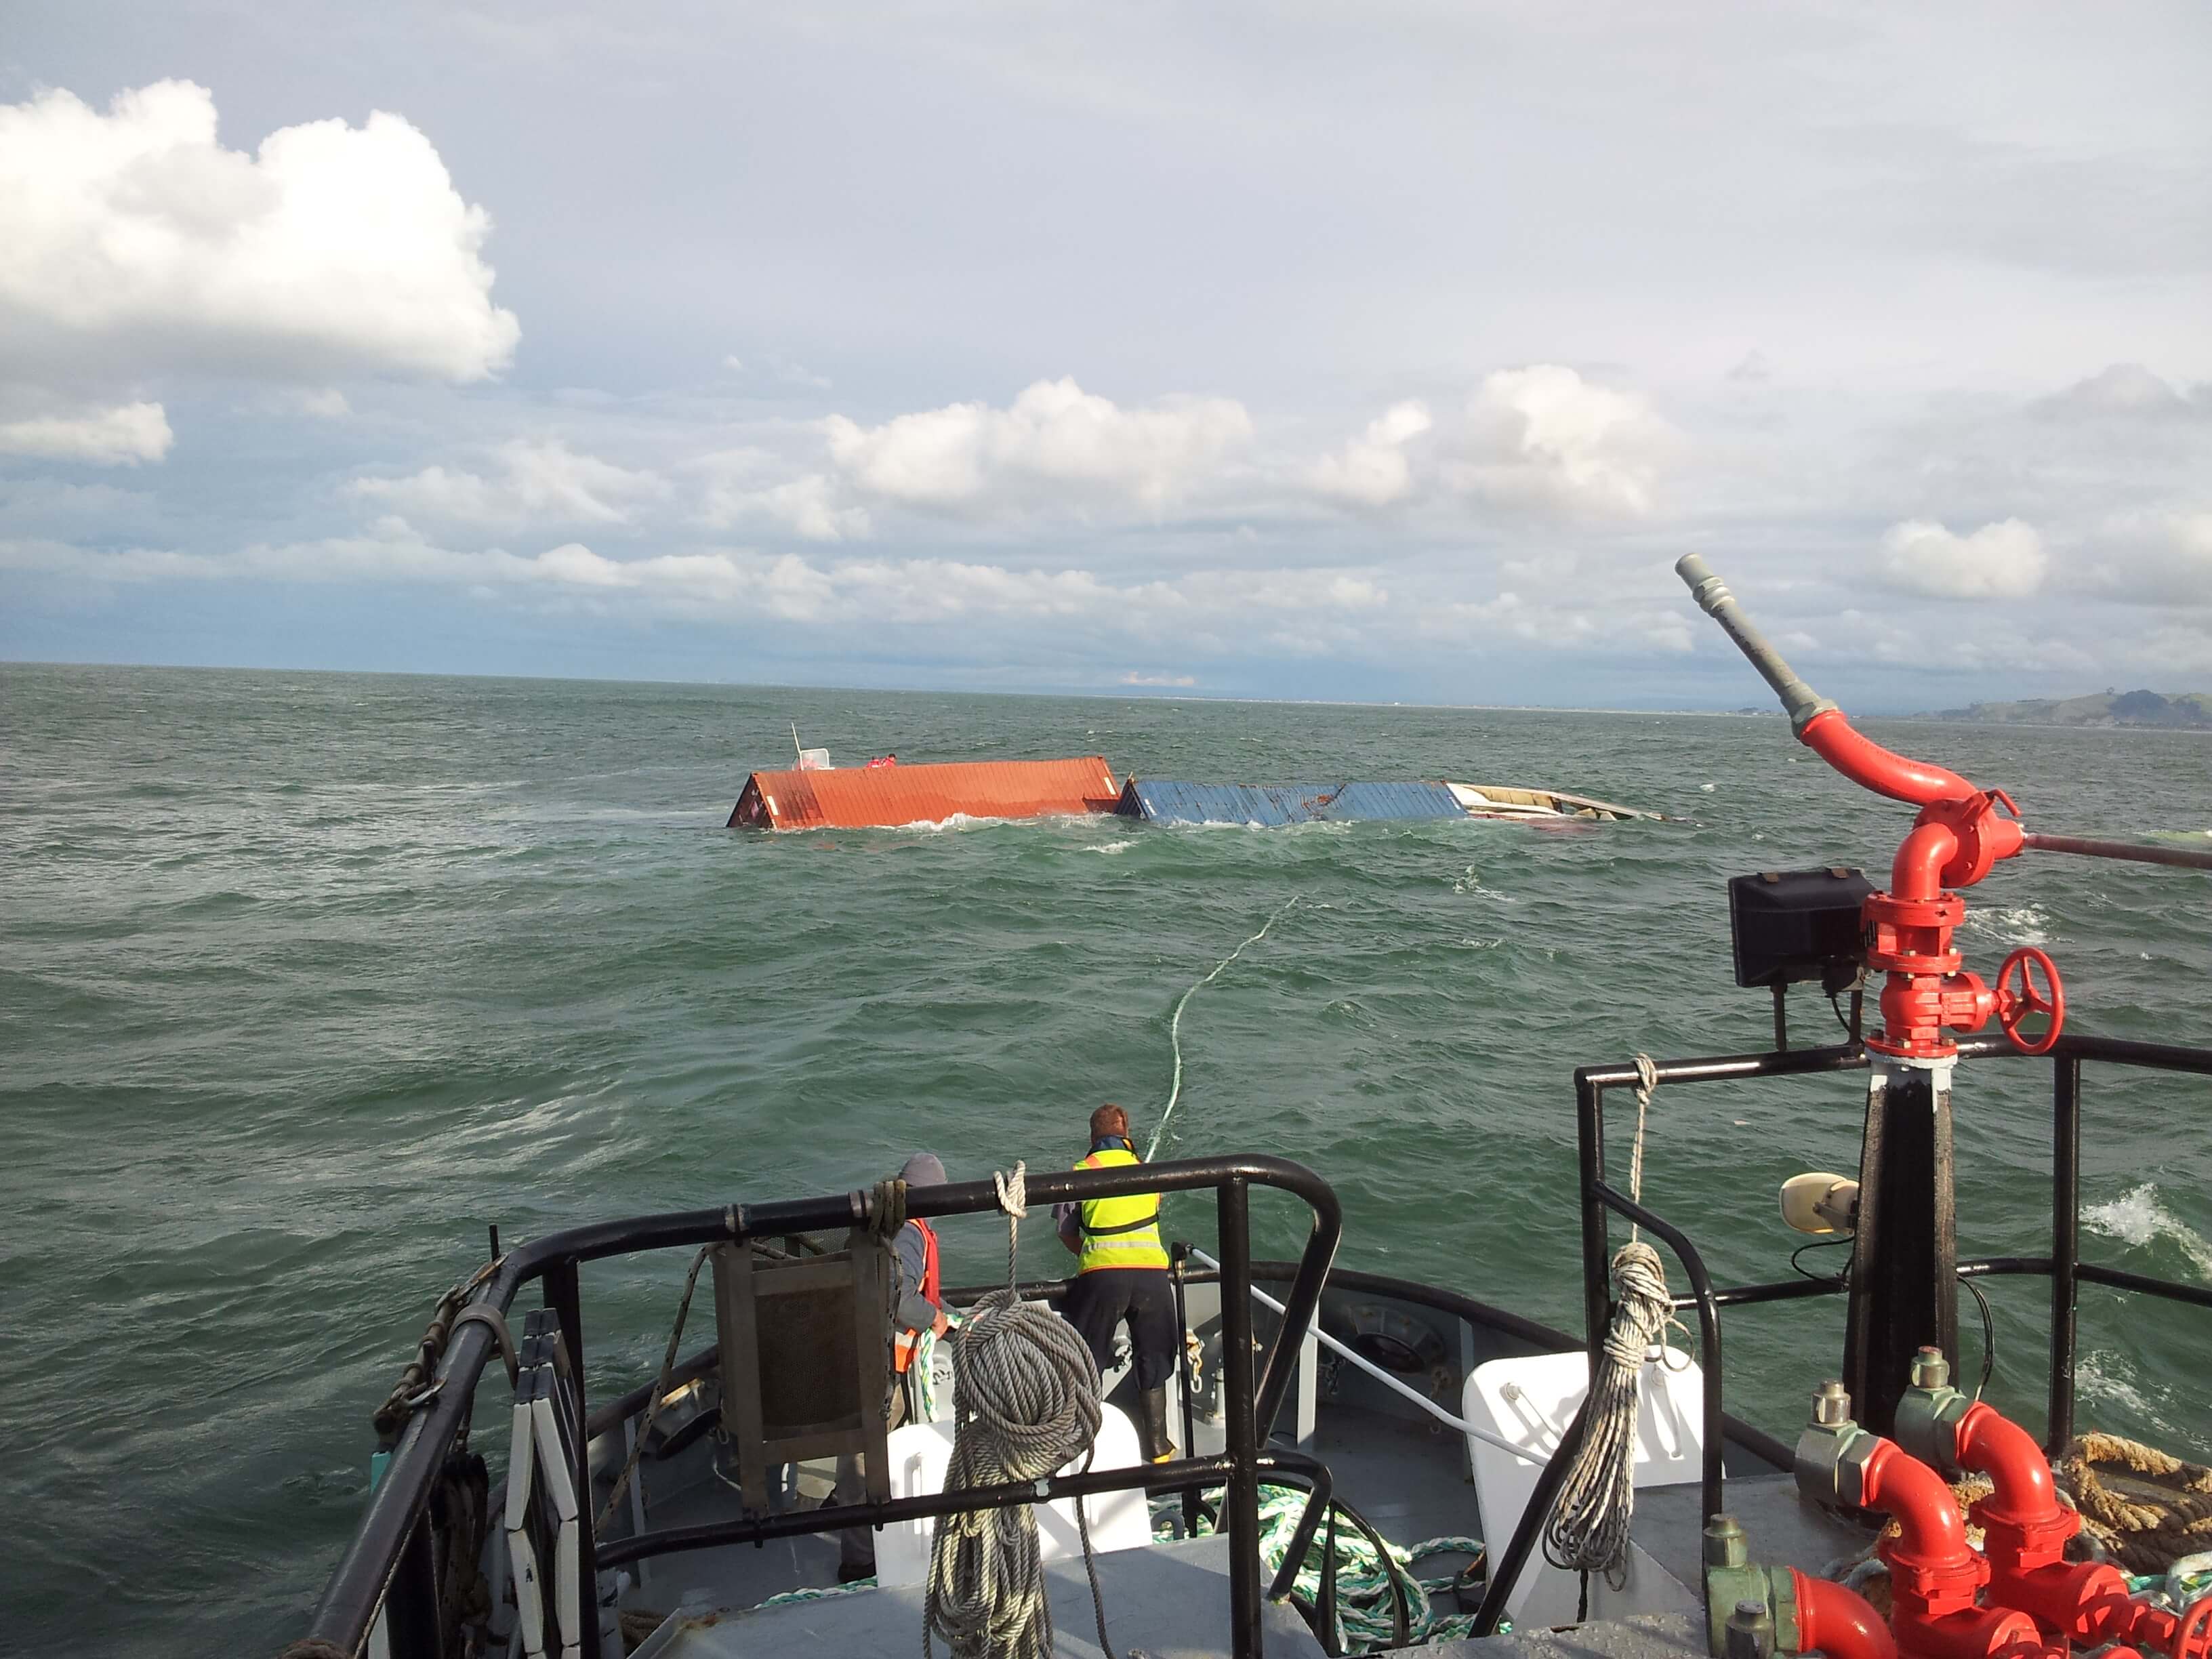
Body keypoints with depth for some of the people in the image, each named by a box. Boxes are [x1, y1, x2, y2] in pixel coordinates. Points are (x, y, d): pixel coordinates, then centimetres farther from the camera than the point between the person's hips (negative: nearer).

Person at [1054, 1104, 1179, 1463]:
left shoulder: (1083, 1170, 9)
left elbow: (1065, 1231, 13)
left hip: (1102, 1275, -2)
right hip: (1151, 1272, 3)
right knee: (1154, 1365, 17)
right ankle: (1157, 1447, 23)